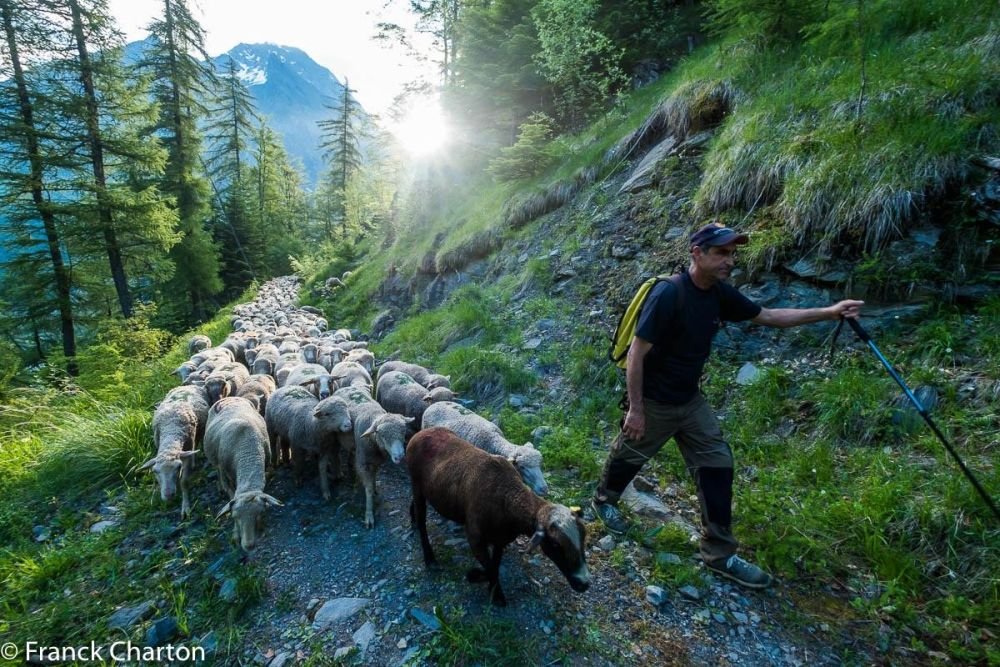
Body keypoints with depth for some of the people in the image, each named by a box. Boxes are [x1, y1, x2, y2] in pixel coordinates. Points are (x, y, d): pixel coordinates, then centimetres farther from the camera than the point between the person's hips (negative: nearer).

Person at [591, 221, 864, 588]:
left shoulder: (719, 294, -3)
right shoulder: (668, 294, -26)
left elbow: (768, 316, 10)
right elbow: (636, 354, -25)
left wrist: (829, 312, 4)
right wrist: (635, 409, -22)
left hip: (690, 400, 7)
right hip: (653, 403, -7)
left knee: (717, 466, 7)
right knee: (629, 456, 14)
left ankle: (719, 554, 20)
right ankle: (604, 499, 46)